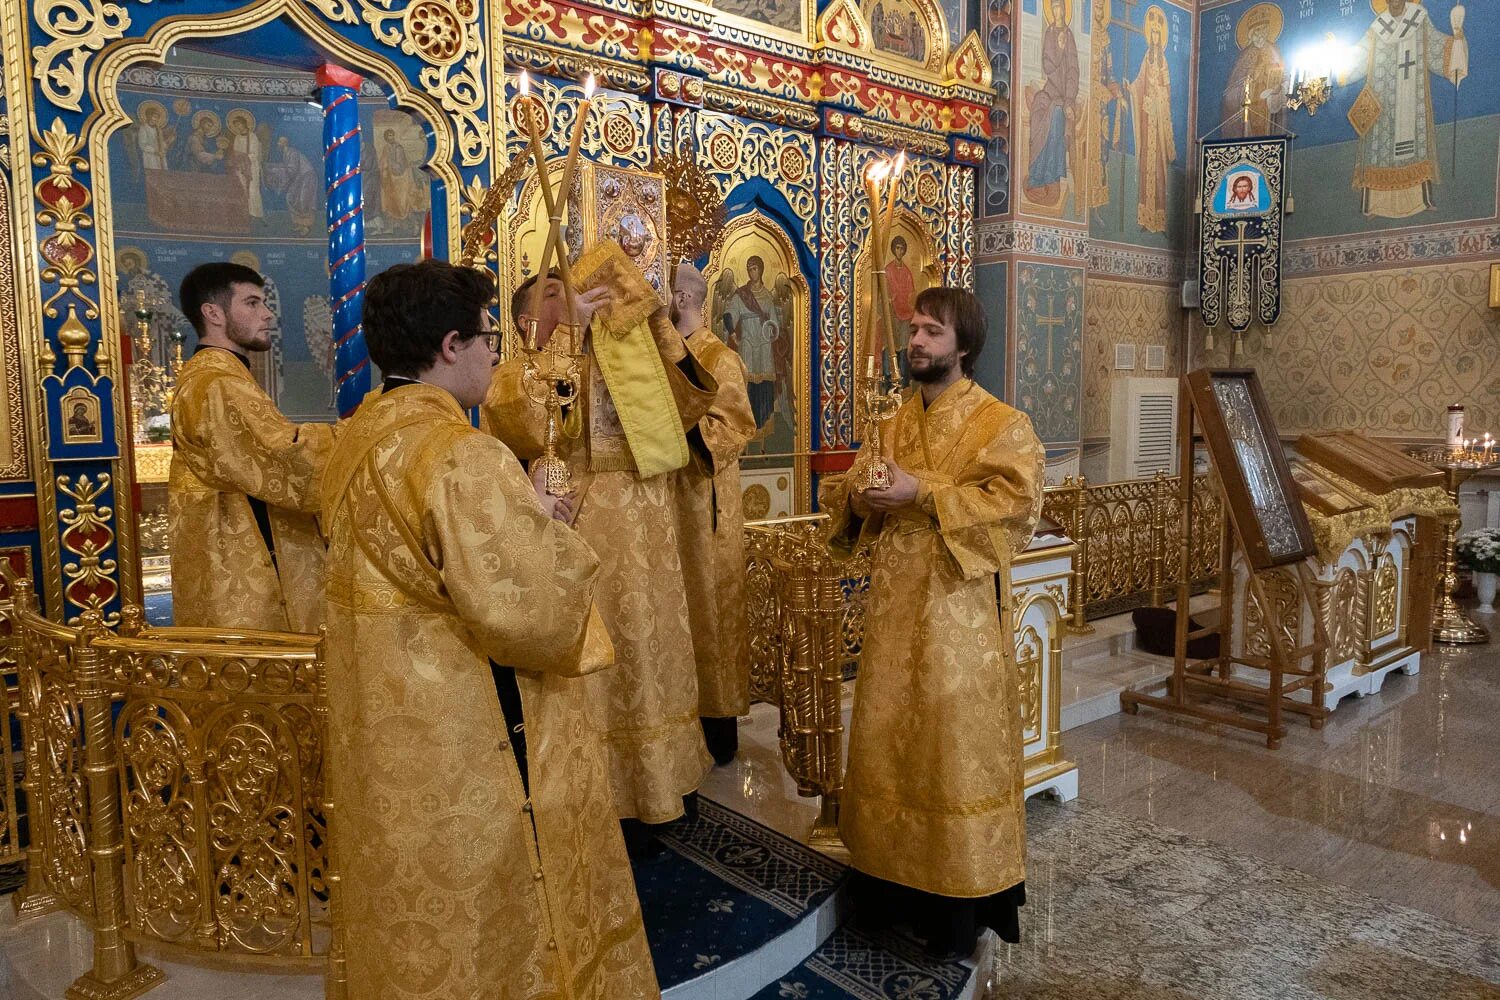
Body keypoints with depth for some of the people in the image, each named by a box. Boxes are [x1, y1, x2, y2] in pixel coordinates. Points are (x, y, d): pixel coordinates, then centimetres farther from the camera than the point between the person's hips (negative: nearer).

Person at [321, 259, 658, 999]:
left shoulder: (362, 436, 4)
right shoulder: (462, 456, -24)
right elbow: (530, 616, -27)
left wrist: (515, 518, 7)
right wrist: (543, 528, -9)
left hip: (390, 740, 9)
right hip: (470, 745, -9)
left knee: (414, 926, 24)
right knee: (489, 926, 11)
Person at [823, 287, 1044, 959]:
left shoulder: (999, 423, -4)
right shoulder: (895, 422, 14)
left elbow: (1014, 500, -16)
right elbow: (849, 490, 16)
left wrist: (924, 492, -21)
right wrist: (860, 493, -7)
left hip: (958, 603, -6)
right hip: (894, 599, 6)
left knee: (955, 740, 1)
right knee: (888, 732, 11)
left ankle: (960, 899, 16)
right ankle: (894, 876, 27)